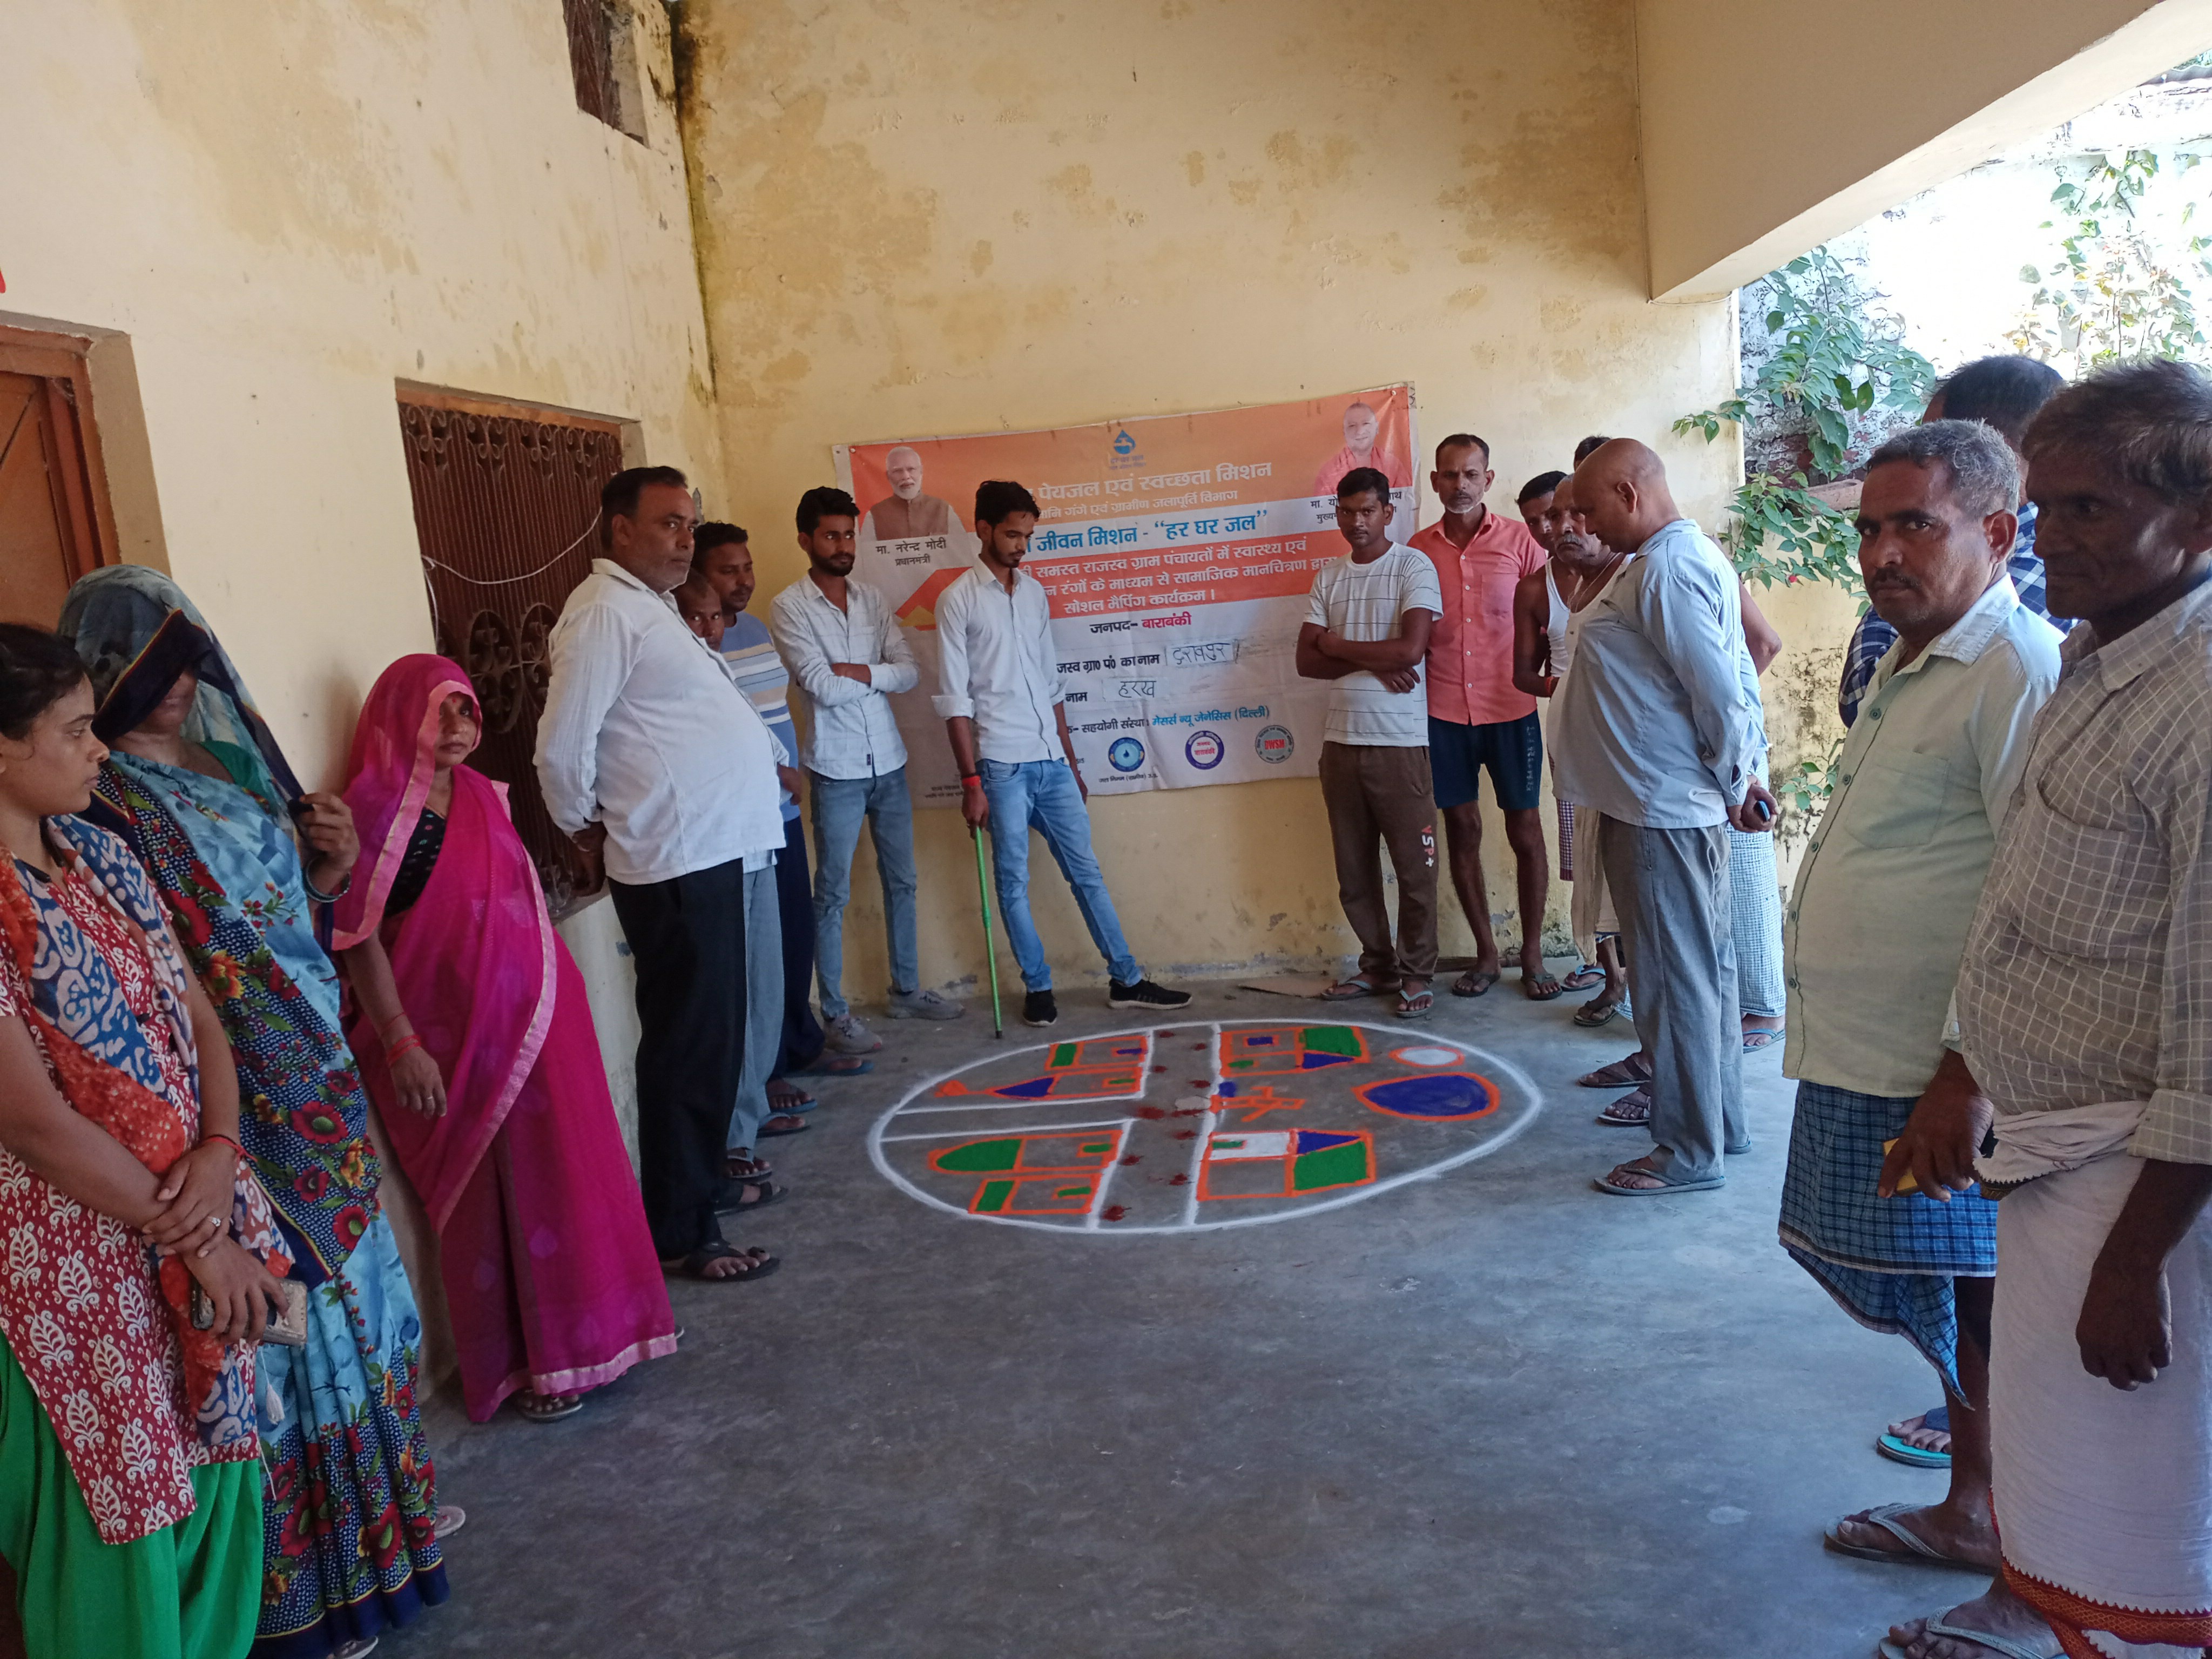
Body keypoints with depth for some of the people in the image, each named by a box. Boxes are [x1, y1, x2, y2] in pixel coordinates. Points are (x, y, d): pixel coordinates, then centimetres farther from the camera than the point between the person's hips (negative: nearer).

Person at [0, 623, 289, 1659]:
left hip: (193, 1214, 7)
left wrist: (220, 1151, -11)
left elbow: (196, 1016, 7)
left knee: (218, 1473, 19)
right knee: (120, 1506, 10)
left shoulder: (97, 855, 3)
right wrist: (195, 1238, -13)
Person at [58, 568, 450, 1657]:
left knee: (348, 1288, 19)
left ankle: (381, 1495, 40)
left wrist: (332, 866, -5)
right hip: (239, 1107, -7)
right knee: (288, 1315, 5)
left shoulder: (231, 752, 6)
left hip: (320, 1083, 7)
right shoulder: (107, 804, -16)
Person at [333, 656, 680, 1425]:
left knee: (564, 1174, 14)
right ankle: (519, 1364, 19)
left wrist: (554, 992, 17)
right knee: (493, 1194, 3)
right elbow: (360, 937, -14)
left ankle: (572, 1339, 31)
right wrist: (399, 1043, -18)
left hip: (537, 1016, 7)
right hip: (458, 1033, -7)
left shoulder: (482, 796, 10)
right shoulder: (376, 809, -11)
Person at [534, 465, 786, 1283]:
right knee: (691, 1047, -3)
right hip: (678, 862, -10)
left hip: (719, 851, 10)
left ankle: (705, 1171, 32)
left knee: (712, 1039, 18)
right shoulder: (605, 611, -12)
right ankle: (682, 1232, 6)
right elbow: (563, 746, -16)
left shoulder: (651, 608, 19)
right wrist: (586, 829, -3)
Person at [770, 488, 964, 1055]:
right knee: (834, 893, 0)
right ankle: (836, 1014, 8)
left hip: (888, 762, 6)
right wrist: (881, 675, -6)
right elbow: (822, 687, -18)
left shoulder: (872, 599, 8)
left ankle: (906, 990, 28)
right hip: (836, 769, -6)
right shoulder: (789, 607, -7)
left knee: (901, 881, 14)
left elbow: (910, 671, -2)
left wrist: (857, 672, -16)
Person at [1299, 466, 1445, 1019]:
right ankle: (1378, 966, 24)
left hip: (1400, 741, -5)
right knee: (1354, 868, 10)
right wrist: (1371, 663, -11)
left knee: (1414, 867, 1)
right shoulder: (1329, 576, 11)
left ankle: (1417, 977, 13)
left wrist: (1337, 646, -5)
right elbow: (1307, 660, 5)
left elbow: (1410, 649, -16)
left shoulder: (1413, 567, -4)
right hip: (1341, 740, 5)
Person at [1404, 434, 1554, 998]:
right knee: (1462, 830, 7)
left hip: (1511, 711, -2)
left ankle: (1533, 955, 17)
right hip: (1444, 713, 2)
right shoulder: (1418, 548, 6)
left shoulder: (1520, 540, 0)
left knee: (1525, 831, 3)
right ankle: (1486, 954, 20)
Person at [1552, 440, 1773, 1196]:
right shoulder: (1681, 559, 15)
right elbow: (1727, 687, 17)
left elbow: (1720, 694, -21)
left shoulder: (1668, 570, -18)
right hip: (1659, 803, 11)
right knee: (1704, 969, 18)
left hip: (1664, 813, -11)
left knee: (1676, 978, -1)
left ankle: (1689, 1152, 9)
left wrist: (1732, 787, -7)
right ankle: (1718, 1118, 31)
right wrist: (1740, 777, 15)